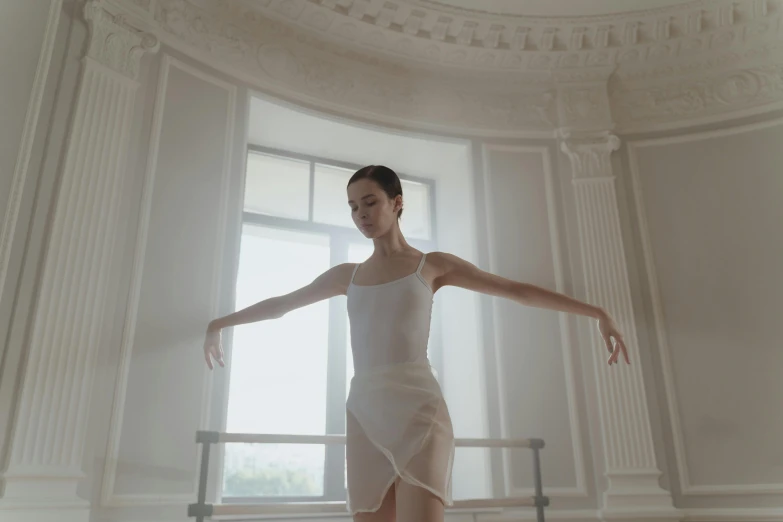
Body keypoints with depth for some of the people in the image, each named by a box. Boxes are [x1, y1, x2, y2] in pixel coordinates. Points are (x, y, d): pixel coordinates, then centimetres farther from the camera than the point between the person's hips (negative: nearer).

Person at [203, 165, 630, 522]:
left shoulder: (433, 265, 9)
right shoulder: (347, 275, 17)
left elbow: (517, 290, 8)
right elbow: (281, 304, 29)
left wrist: (596, 313, 4)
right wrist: (220, 323, 38)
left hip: (418, 407, -3)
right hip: (363, 413, 4)